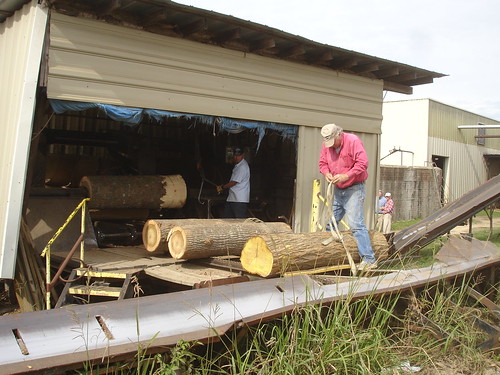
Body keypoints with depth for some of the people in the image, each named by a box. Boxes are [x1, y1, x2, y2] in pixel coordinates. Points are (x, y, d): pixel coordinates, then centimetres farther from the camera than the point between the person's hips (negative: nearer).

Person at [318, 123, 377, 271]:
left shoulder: (353, 141, -15)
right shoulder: (326, 145, 3)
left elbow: (363, 163, -21)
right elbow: (323, 162, 11)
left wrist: (346, 176, -28)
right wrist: (326, 173, -10)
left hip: (354, 189, -7)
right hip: (338, 190, 7)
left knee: (356, 224, -15)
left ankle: (369, 259, -12)